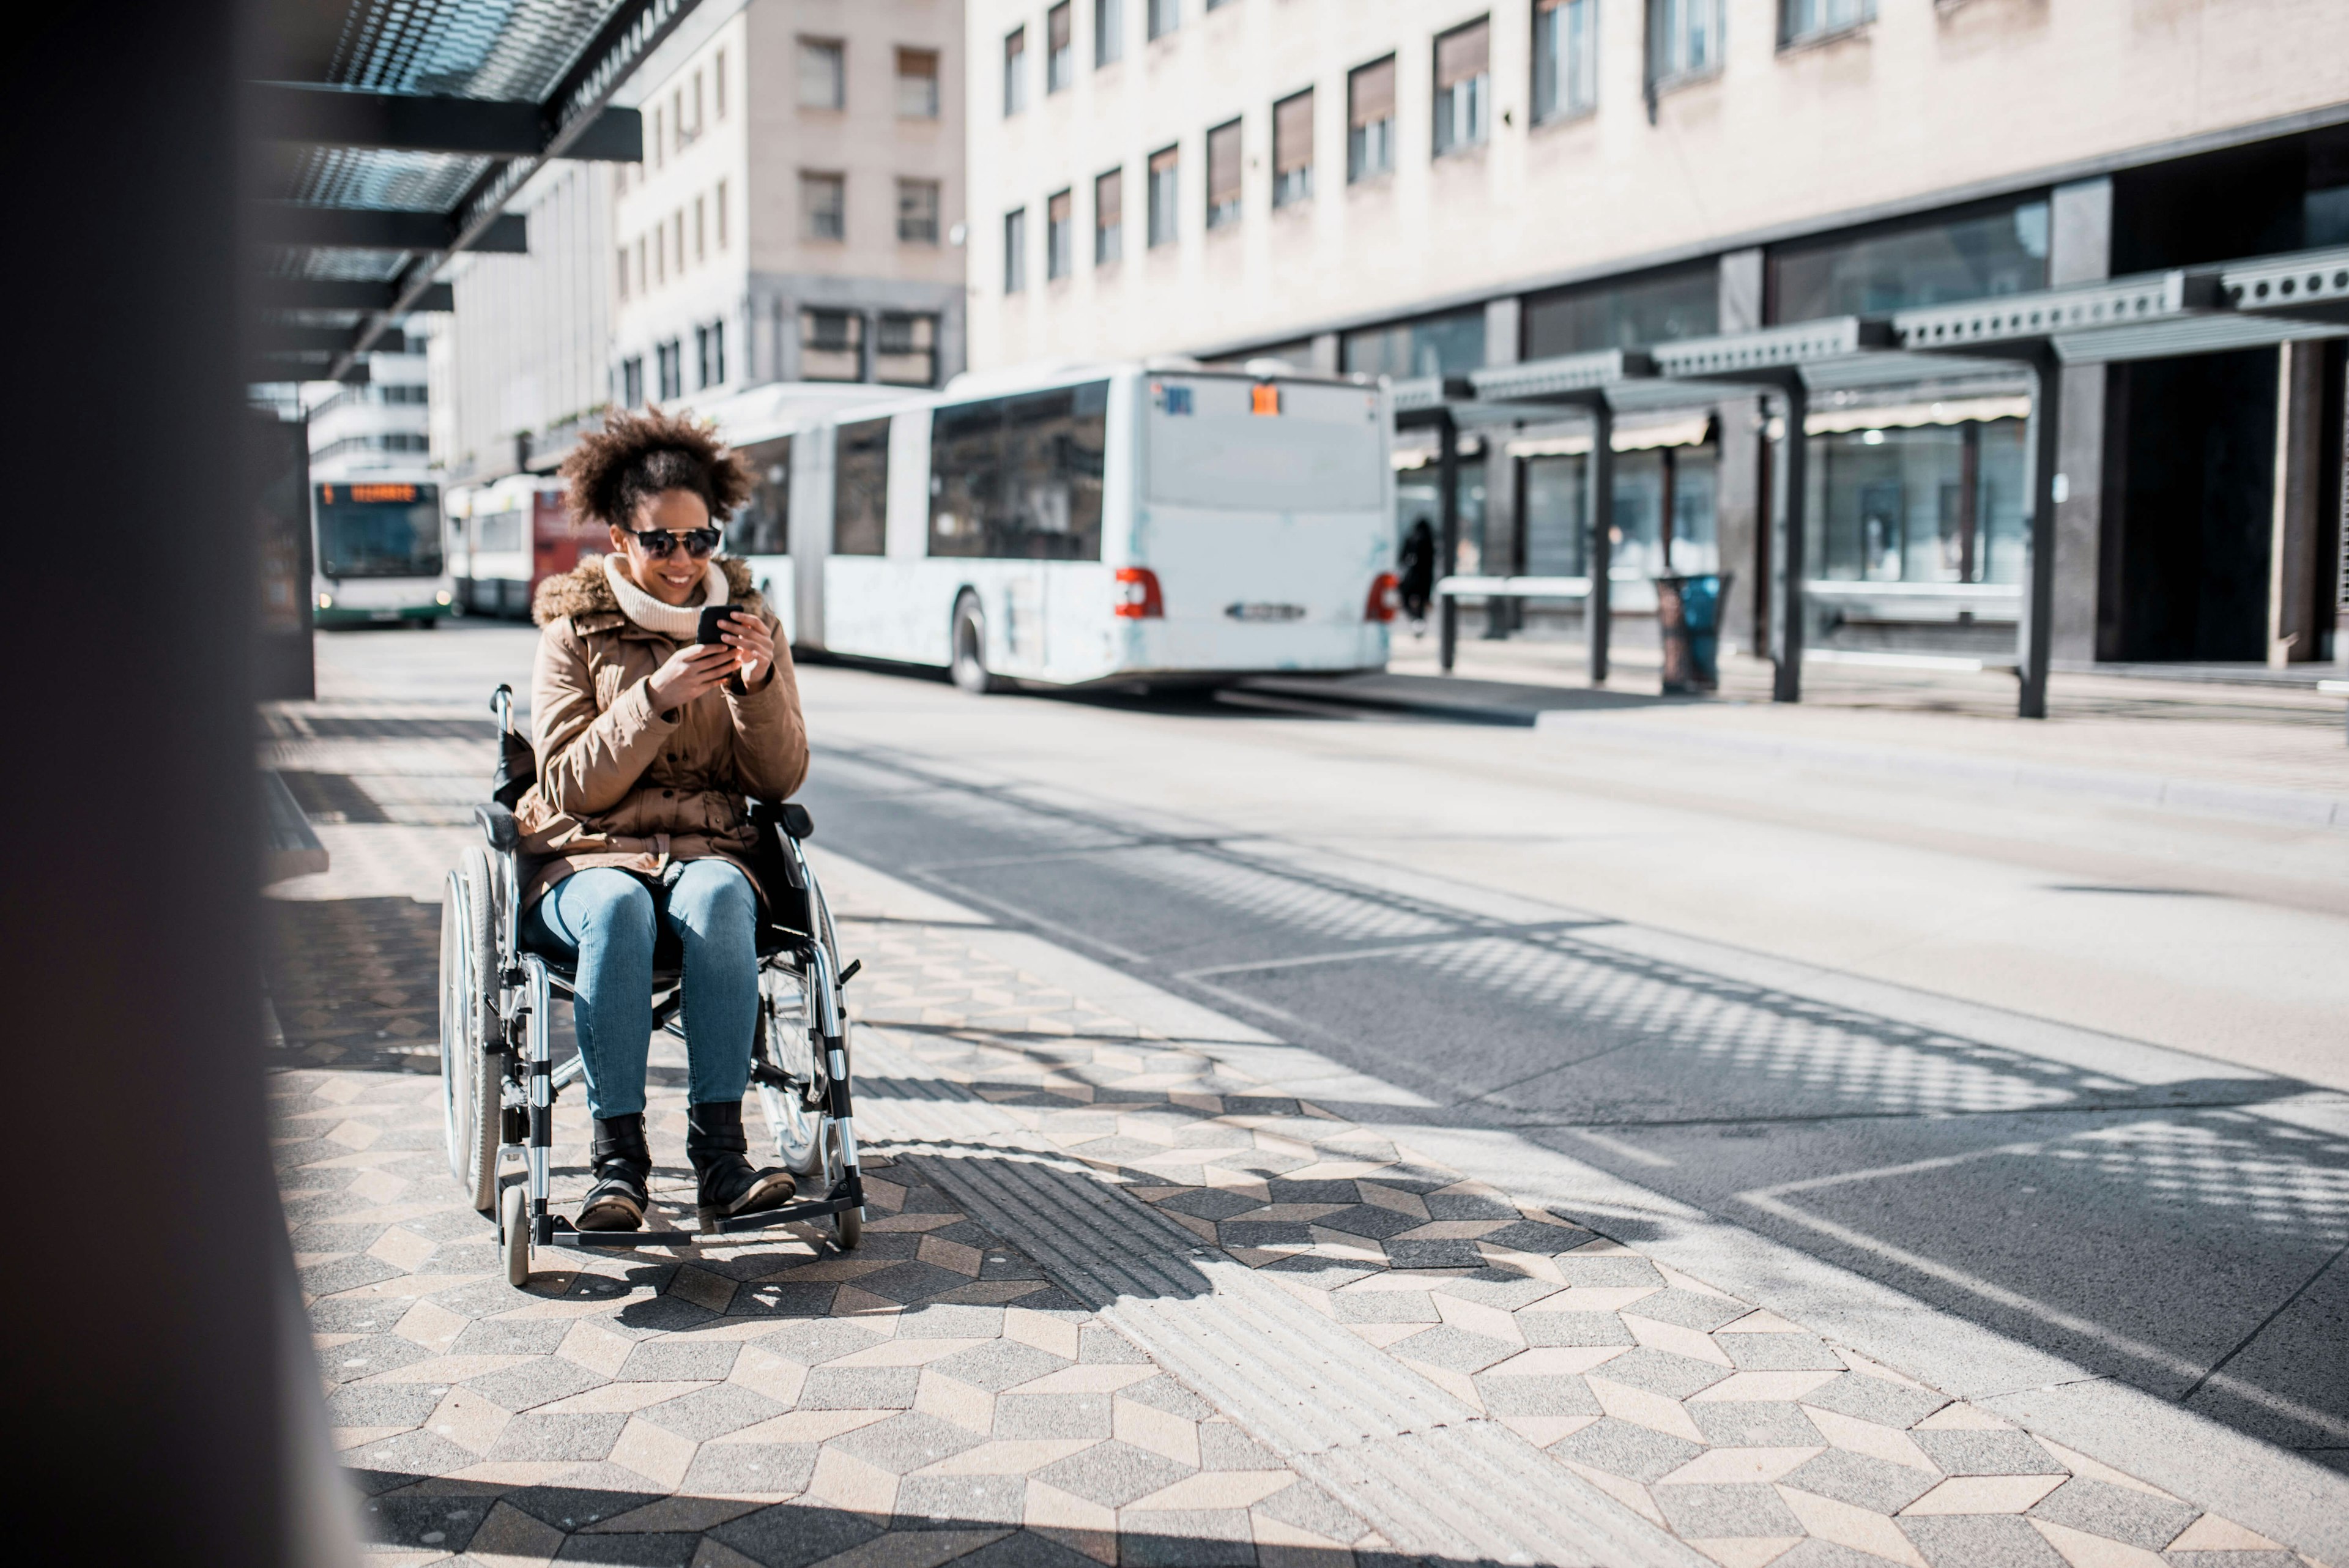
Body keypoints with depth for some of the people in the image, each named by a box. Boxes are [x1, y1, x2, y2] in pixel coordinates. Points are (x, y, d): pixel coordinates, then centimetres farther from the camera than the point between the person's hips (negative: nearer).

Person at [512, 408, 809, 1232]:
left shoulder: (748, 622, 10)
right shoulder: (573, 632, 4)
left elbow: (780, 780, 5)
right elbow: (569, 784, -6)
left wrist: (761, 685, -12)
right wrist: (653, 699, -18)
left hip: (708, 849, 1)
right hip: (585, 857, -1)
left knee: (718, 895, -35)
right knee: (618, 908, -36)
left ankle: (719, 1152, -34)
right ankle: (618, 1156, -31)